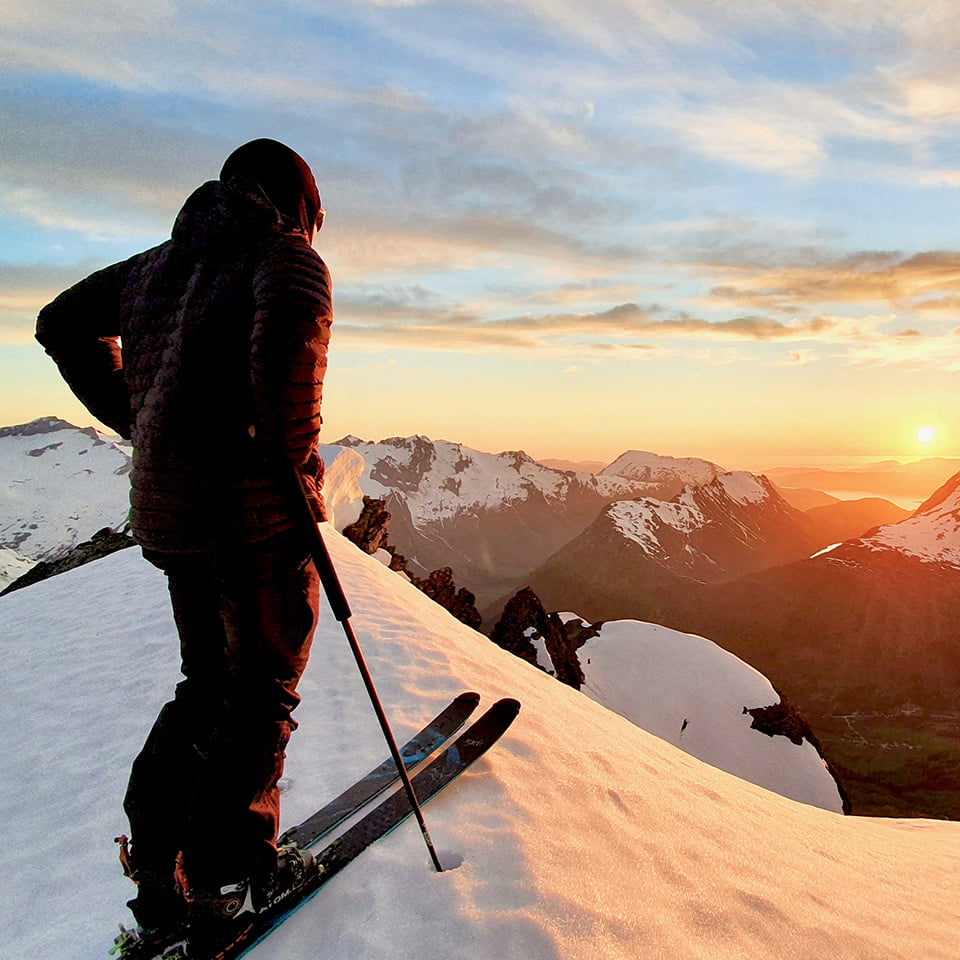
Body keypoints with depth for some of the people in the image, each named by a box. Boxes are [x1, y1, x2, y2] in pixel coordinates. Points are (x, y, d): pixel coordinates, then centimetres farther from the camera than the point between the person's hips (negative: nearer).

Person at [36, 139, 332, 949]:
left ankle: (157, 872, 27)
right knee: (263, 691, 9)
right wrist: (296, 456, -18)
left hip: (166, 510, 7)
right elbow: (290, 326, -28)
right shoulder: (288, 256, -4)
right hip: (254, 504, -7)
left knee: (208, 682, 21)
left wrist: (135, 420, 19)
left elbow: (63, 324, 25)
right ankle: (221, 877, 17)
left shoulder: (157, 265, 18)